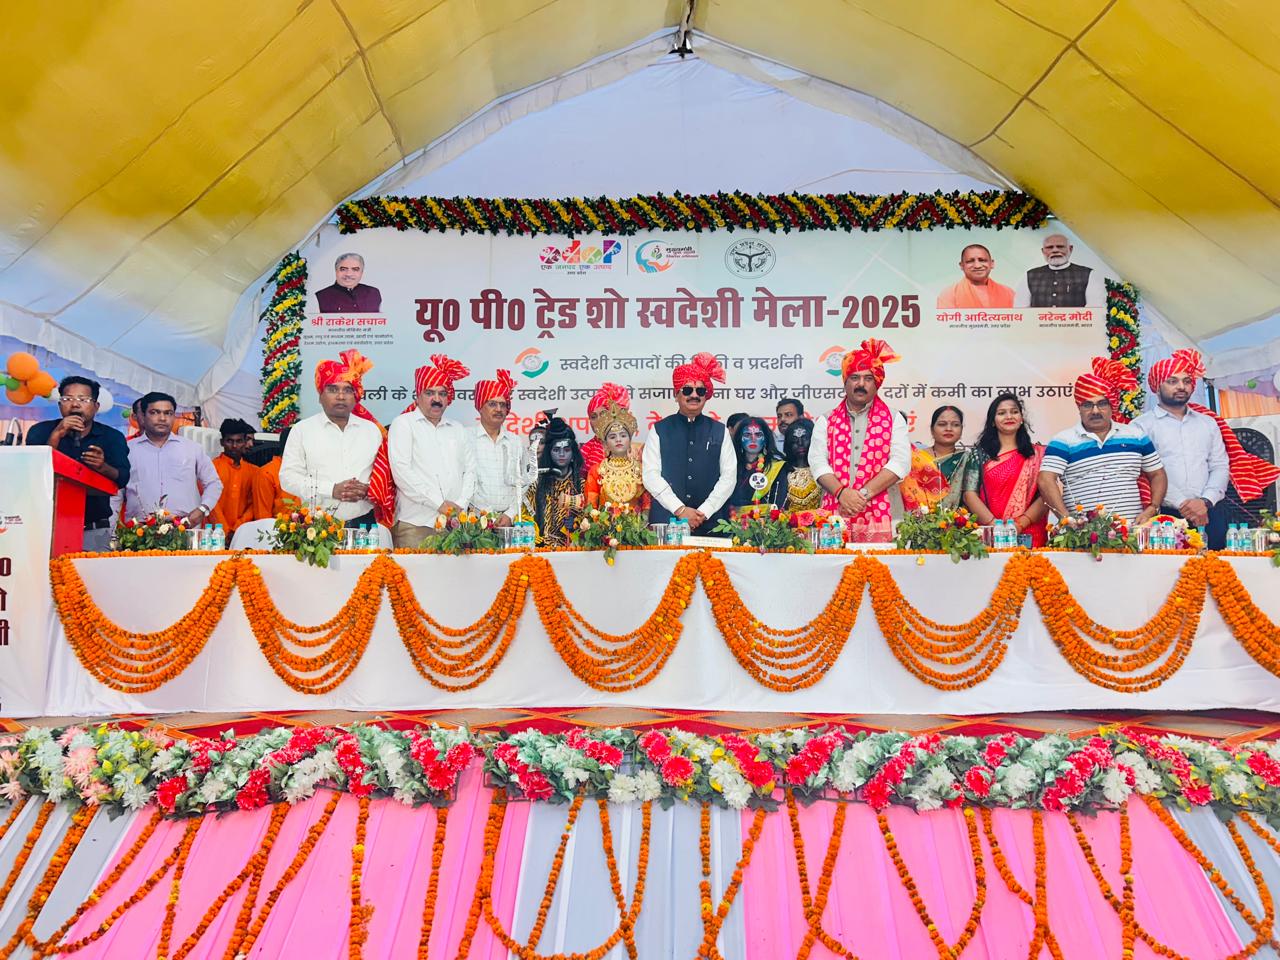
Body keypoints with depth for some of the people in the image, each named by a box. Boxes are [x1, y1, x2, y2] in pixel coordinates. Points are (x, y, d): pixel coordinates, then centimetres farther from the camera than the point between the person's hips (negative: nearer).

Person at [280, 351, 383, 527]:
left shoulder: (372, 430, 12)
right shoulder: (302, 430, 5)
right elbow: (288, 477, -2)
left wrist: (368, 490, -12)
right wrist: (332, 490, -13)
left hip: (363, 522, 2)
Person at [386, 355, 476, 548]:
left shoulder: (459, 430, 20)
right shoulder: (403, 424, 6)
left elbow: (470, 471, 14)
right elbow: (401, 470, -6)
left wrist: (461, 505, -4)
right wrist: (439, 503, -11)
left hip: (455, 523, 4)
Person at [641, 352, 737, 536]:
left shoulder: (720, 431, 10)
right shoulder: (659, 430, 6)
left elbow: (729, 476, 2)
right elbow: (651, 475, -2)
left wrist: (704, 512, -9)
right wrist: (681, 510, -11)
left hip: (711, 524, 1)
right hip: (666, 521, -1)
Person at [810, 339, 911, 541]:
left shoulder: (893, 419, 10)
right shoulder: (826, 421, 14)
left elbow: (901, 462, -2)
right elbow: (817, 461, 2)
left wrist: (864, 493, -13)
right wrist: (841, 492, -15)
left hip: (877, 516, -1)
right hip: (834, 514, 1)